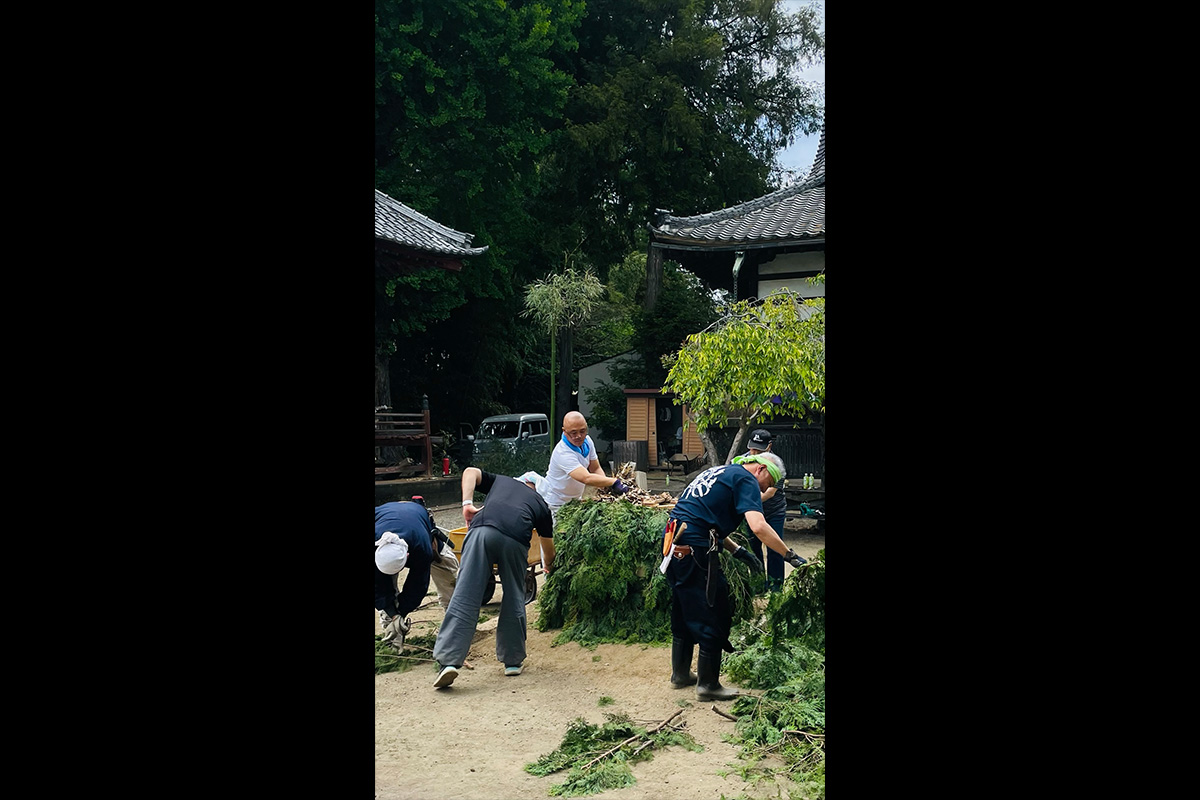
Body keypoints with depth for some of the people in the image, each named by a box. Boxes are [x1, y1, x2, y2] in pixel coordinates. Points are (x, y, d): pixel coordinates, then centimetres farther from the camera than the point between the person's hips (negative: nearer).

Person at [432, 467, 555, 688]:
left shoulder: (501, 480, 38)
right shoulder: (541, 504, 34)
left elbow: (470, 472, 23)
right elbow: (548, 548, 41)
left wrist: (467, 503, 13)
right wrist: (548, 565, 62)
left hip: (482, 531, 0)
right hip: (516, 540, 0)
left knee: (465, 597, -3)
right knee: (514, 599, 17)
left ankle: (449, 661, -11)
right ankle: (513, 660, 24)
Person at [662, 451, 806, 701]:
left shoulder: (720, 472, 25)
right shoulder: (746, 480, -4)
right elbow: (758, 527, -19)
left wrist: (739, 552, 20)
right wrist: (791, 556, -12)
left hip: (673, 542, 10)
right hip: (694, 549, -10)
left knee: (684, 611, 21)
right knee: (711, 617, 1)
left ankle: (680, 673, 31)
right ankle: (708, 685, 9)